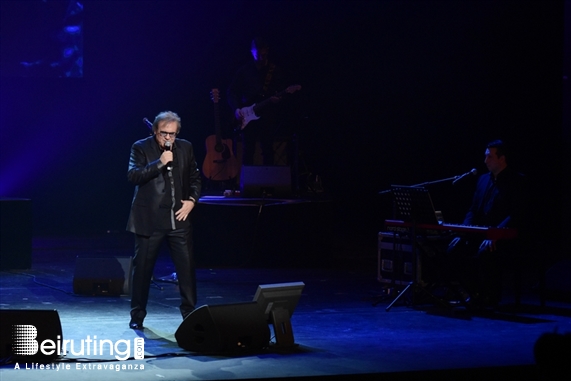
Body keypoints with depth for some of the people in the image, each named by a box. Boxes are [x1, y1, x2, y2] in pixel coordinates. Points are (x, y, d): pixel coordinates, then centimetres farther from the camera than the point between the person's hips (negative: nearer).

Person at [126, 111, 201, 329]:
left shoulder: (185, 147, 9)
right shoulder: (141, 148, -2)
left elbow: (195, 177, 18)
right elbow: (133, 175, -15)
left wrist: (192, 200, 3)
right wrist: (159, 163, -22)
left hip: (178, 218, 3)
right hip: (149, 219, -3)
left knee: (186, 266, 0)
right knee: (143, 268, 3)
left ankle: (189, 312, 11)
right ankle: (137, 315, 15)